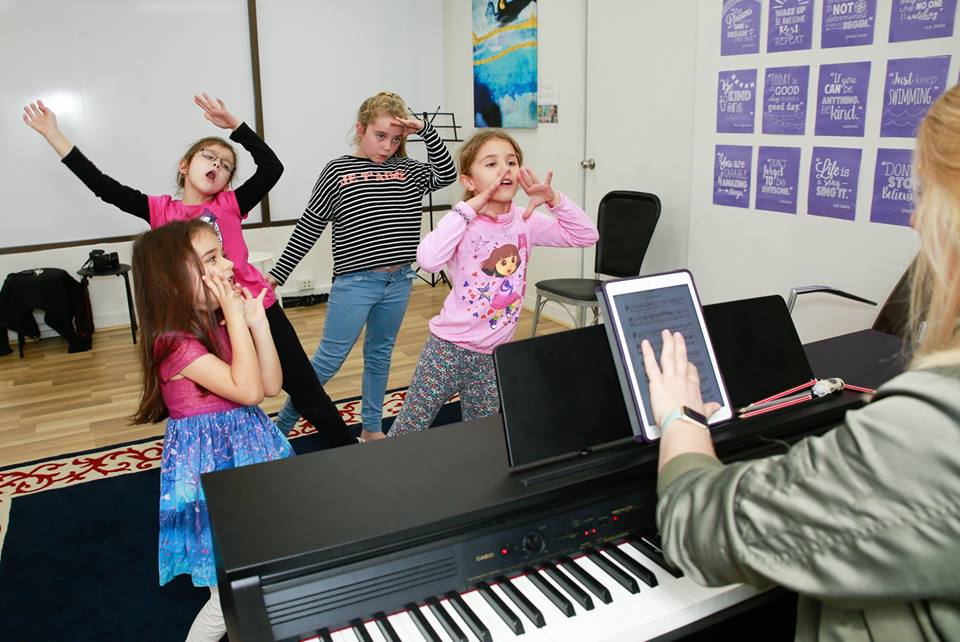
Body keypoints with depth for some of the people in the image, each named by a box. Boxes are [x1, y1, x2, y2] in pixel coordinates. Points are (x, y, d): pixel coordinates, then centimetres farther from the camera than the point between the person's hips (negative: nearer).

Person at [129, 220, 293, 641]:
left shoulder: (221, 327, 3)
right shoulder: (176, 343, -22)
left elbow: (271, 385, 2)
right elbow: (248, 390, -30)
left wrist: (256, 320, -5)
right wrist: (236, 316, -26)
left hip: (245, 452, 8)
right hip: (211, 463, -8)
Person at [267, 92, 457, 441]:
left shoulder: (409, 170, 7)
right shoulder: (337, 171, -3)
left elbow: (447, 173, -1)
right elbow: (308, 228, -2)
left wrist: (424, 129, -10)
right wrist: (277, 274, 0)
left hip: (398, 281, 4)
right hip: (353, 282, -4)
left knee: (379, 355, 17)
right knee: (329, 359, 0)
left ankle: (372, 428, 32)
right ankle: (280, 425, 16)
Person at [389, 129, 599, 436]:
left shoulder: (526, 221, -2)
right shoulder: (464, 222, -15)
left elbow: (587, 235, 1)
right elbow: (428, 259, -34)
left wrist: (553, 198, -13)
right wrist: (470, 207, -29)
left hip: (494, 354, 4)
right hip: (449, 347, -4)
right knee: (408, 433, 7)